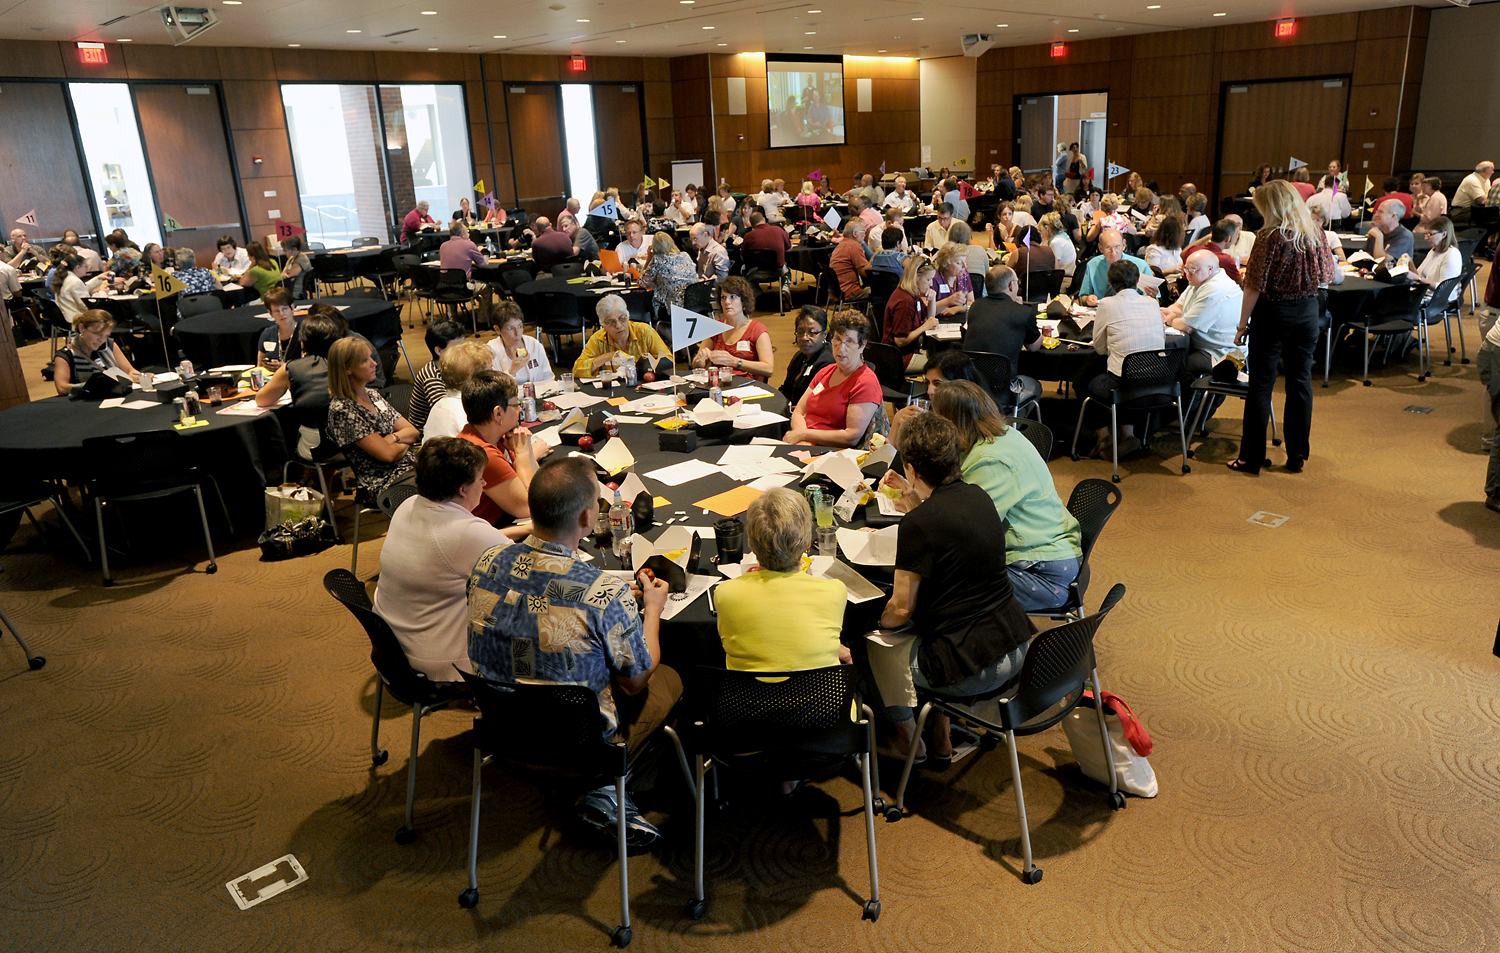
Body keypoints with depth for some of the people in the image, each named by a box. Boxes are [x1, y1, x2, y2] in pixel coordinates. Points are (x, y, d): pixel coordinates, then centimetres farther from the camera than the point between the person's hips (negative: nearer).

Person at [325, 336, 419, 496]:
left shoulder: (372, 394, 14)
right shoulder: (341, 409, -12)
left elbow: (414, 432, 11)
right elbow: (388, 454, -15)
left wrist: (392, 438, -9)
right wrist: (405, 442, 5)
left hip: (410, 465, 8)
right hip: (385, 482, -8)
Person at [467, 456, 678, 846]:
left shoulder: (486, 565, -13)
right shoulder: (606, 594, -29)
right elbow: (637, 682, -12)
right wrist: (652, 609, 5)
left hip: (500, 730, 5)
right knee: (669, 680, 19)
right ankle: (602, 792, 17)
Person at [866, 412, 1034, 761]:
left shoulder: (917, 524, -20)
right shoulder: (978, 496, 3)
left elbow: (901, 608, -14)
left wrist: (881, 621, 7)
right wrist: (918, 503, 25)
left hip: (973, 669, -8)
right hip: (1016, 647, 8)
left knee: (877, 640, 16)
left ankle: (907, 738, 35)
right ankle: (940, 737, 38)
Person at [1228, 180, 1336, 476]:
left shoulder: (1269, 236, -14)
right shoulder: (1314, 234, 2)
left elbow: (1255, 286, -15)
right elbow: (1327, 276, 8)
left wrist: (1243, 324, -9)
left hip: (1273, 314, -5)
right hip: (1308, 312, 5)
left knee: (1261, 384, 1)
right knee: (1300, 381, 11)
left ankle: (1251, 458, 5)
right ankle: (1297, 456, 18)